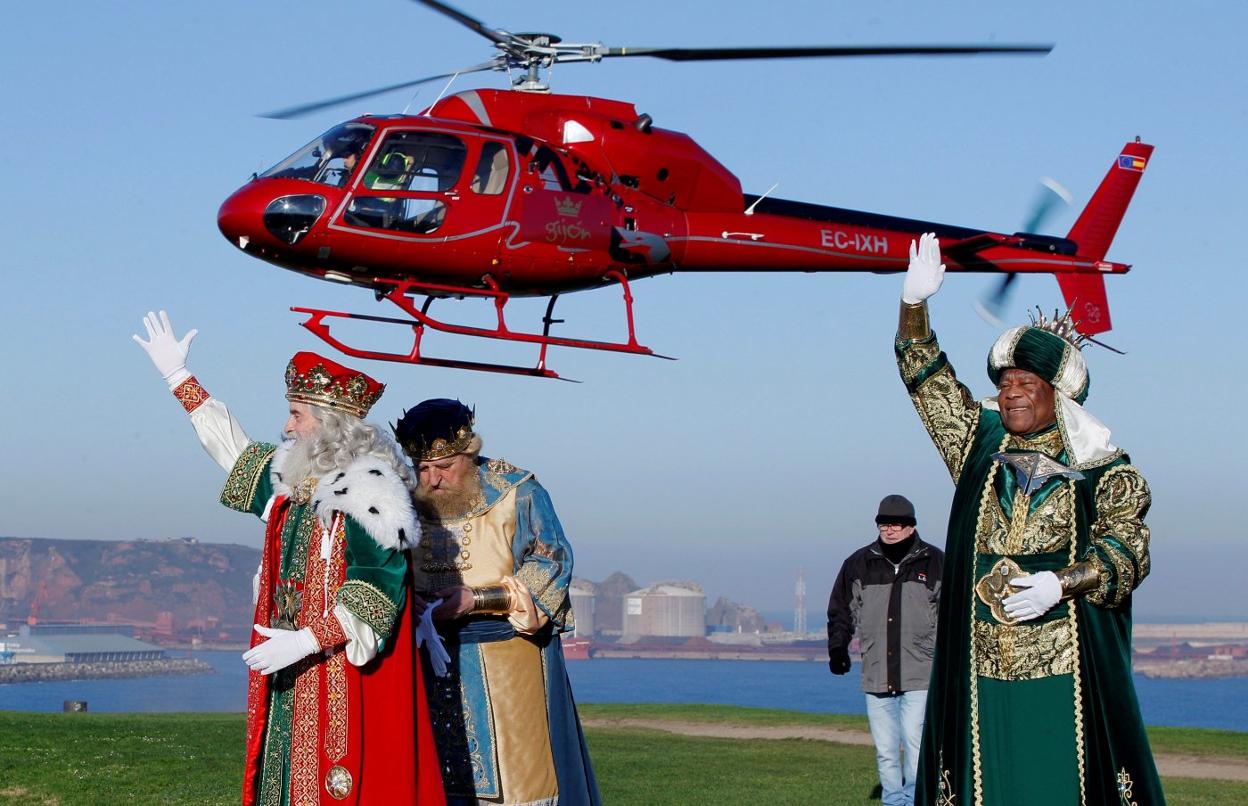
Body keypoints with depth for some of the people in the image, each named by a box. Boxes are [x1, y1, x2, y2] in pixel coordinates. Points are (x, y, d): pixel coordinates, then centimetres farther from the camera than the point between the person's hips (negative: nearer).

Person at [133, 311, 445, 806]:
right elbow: (233, 448, 30)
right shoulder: (295, 479, 13)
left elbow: (377, 588, -21)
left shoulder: (370, 490, -14)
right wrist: (178, 377, 33)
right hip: (290, 674, 9)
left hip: (345, 678, -9)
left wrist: (305, 641, -25)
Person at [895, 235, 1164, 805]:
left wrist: (1060, 583, -21)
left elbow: (1126, 549, -7)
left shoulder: (1105, 469, 2)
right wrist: (915, 302, 1)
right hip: (982, 669, 3)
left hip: (1064, 670, -3)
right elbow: (926, 379, 12)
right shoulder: (981, 446, 12)